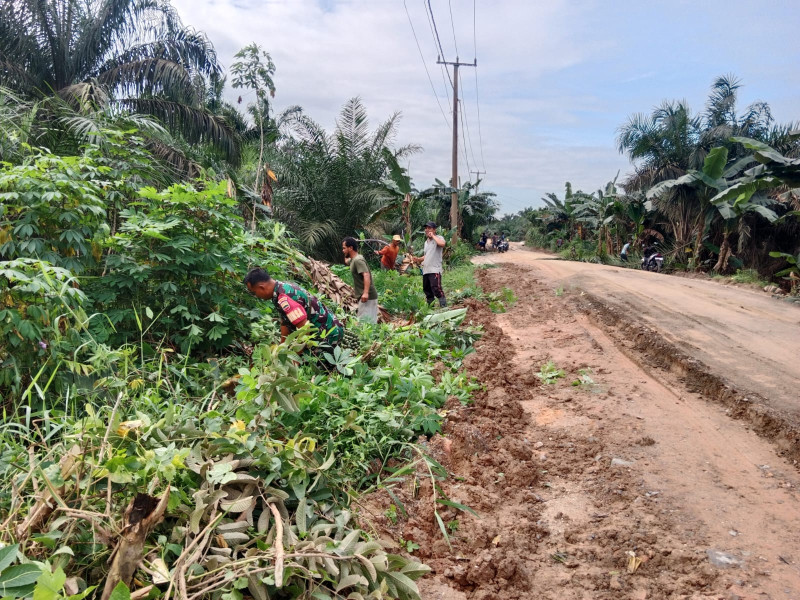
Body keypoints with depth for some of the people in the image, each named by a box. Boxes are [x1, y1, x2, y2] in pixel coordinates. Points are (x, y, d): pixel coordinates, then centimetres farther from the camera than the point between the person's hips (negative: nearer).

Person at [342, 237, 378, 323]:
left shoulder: (358, 260, -15)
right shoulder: (353, 259, 16)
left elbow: (366, 275, -28)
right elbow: (346, 260, 41)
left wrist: (366, 293, -37)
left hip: (367, 297, -10)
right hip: (363, 296, 10)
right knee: (370, 322, 13)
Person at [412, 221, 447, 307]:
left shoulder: (438, 238, -2)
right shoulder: (426, 242, 23)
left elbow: (442, 243, -28)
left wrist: (433, 236, -15)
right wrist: (419, 259, 14)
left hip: (435, 270, -9)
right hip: (426, 270, 9)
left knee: (436, 289, -20)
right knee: (427, 290, 13)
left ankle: (444, 306, -17)